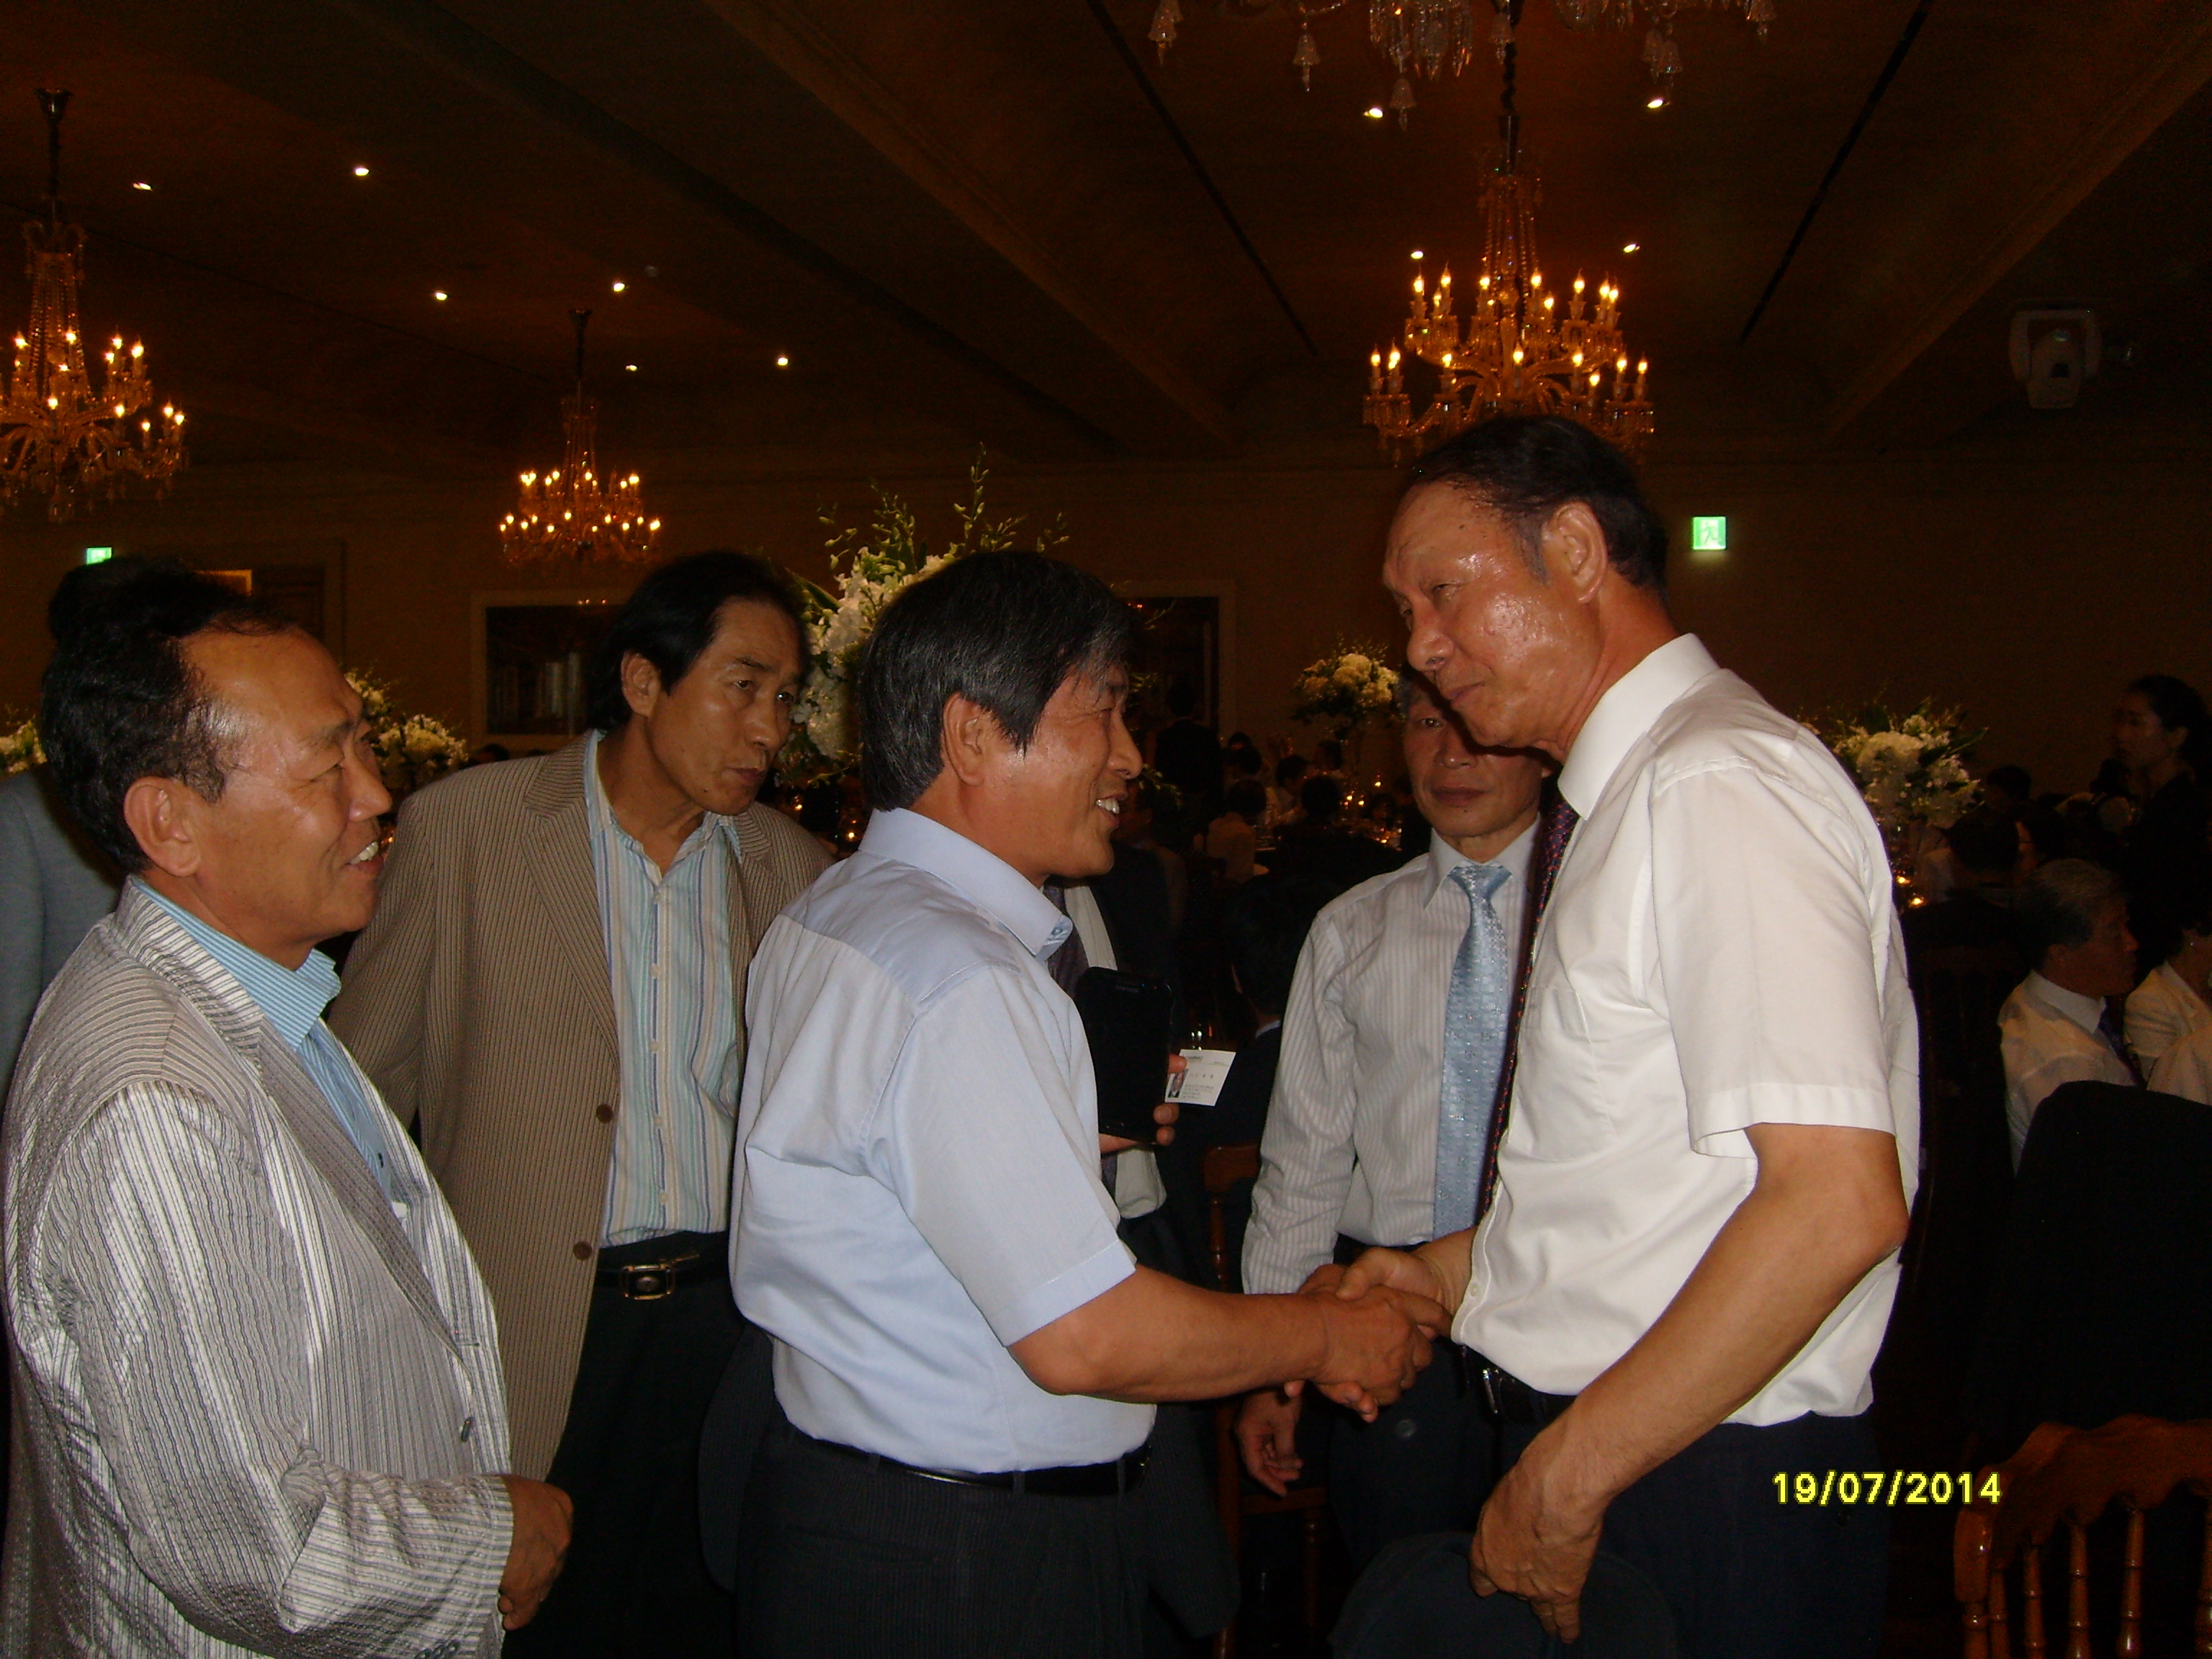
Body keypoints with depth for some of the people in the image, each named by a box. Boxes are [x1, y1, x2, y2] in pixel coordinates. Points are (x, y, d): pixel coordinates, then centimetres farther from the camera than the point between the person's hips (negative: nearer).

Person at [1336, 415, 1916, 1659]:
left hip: (1702, 1504, -8)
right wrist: (1458, 1267, 13)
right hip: (1591, 1457, 9)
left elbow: (1839, 1202, -26)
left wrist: (1570, 1475, -21)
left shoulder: (1722, 786, -18)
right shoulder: (1630, 797, 12)